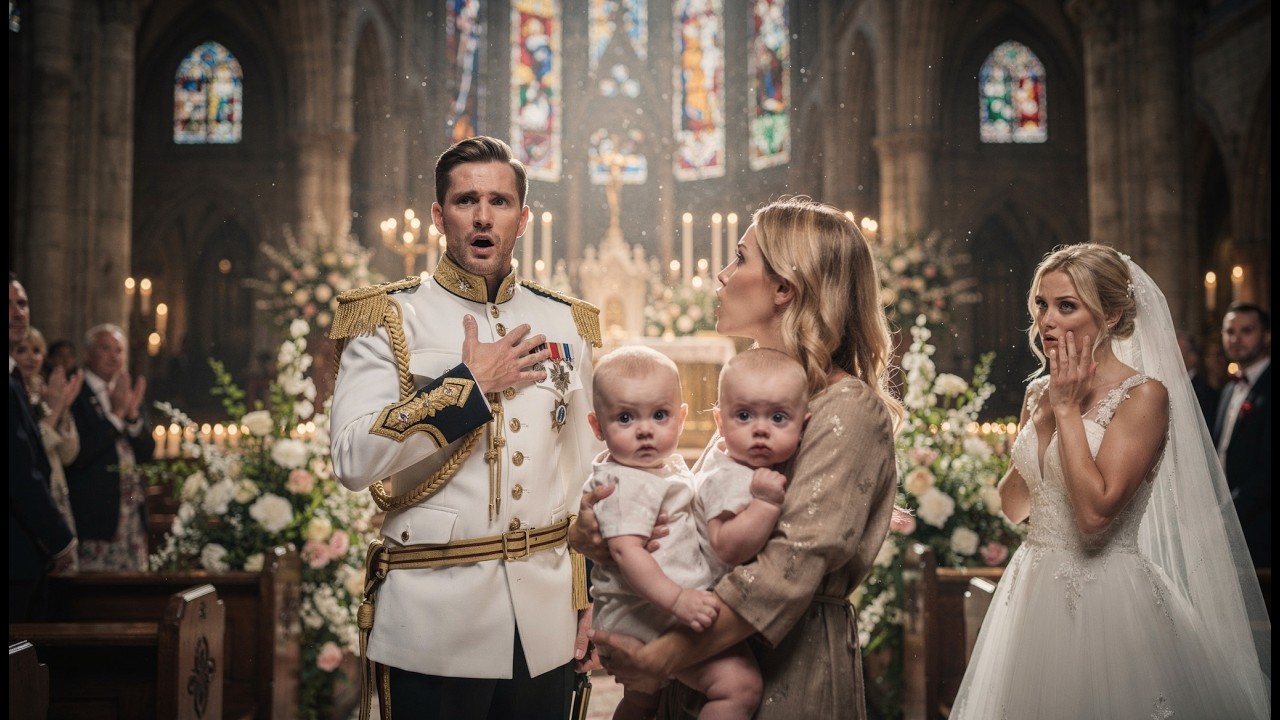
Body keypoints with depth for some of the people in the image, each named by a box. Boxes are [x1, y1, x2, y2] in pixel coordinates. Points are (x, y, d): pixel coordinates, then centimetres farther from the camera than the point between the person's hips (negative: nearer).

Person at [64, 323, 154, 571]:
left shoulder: (129, 392, 13)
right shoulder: (74, 395, -7)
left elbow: (147, 452, 9)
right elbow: (76, 456, -17)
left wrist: (133, 414, -8)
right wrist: (115, 415, -18)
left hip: (133, 512, 6)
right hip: (93, 515, -6)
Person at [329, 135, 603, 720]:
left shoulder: (566, 325, 9)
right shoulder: (388, 320, -3)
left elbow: (585, 475, 12)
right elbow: (354, 462, -16)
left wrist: (589, 601, 9)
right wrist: (470, 385, -15)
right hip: (433, 622, -3)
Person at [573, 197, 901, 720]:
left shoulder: (848, 408, -14)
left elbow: (795, 563, -23)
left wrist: (666, 656, -26)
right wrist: (598, 536, -10)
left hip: (793, 668, -7)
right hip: (708, 662, 7)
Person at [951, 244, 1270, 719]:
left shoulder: (1144, 395, -13)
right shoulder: (1039, 392, 7)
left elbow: (1095, 513, -23)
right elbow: (1013, 506, 8)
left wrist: (1068, 408, -16)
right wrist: (1045, 414, -3)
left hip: (1108, 599, -6)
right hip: (1033, 591, 7)